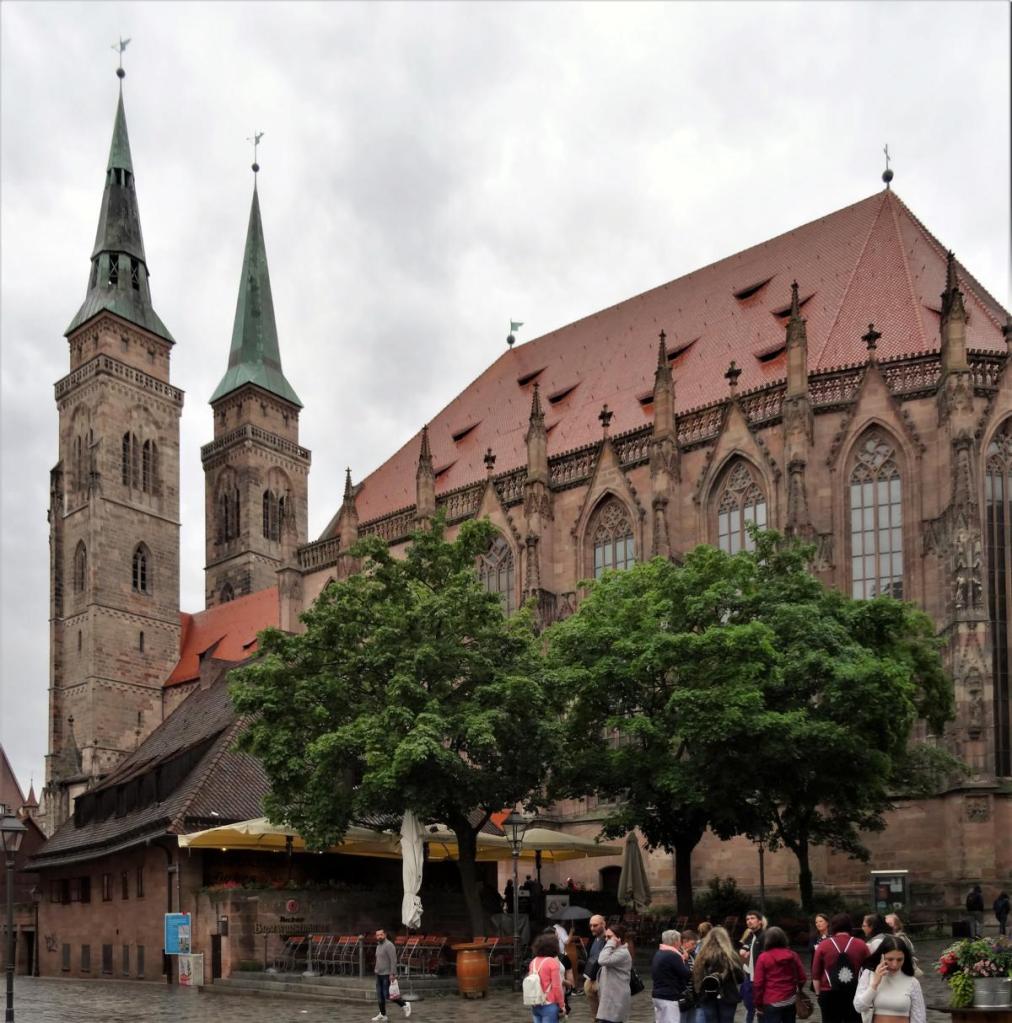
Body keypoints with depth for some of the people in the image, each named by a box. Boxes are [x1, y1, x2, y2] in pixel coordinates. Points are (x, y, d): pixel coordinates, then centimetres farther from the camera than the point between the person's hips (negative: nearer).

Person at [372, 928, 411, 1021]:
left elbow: (394, 960, -20)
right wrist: (377, 972, 19)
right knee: (380, 995, 6)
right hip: (379, 974, 8)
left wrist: (392, 974, -24)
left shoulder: (389, 945, -16)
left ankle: (405, 1005, 11)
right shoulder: (379, 945, 12)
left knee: (388, 995, -7)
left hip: (387, 975, -8)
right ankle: (382, 1014, 12)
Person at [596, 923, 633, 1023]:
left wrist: (610, 944, -21)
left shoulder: (622, 953, -16)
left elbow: (602, 961, -29)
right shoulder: (614, 951, 17)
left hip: (615, 1000, -10)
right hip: (610, 998, 10)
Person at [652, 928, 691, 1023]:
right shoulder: (673, 956, -17)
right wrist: (684, 960, 2)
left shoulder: (657, 954, 11)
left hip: (658, 995, 10)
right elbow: (687, 975, -13)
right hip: (670, 998, -10)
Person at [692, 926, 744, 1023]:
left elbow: (695, 978, -3)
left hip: (707, 998, 2)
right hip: (728, 997, -2)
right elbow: (741, 977, -4)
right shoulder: (731, 956, -10)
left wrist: (698, 998, 7)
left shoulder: (702, 956, -4)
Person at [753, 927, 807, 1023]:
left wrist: (758, 1004, -1)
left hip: (772, 1003, -5)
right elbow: (802, 977, 5)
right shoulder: (793, 955, 2)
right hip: (790, 1001, 5)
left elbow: (758, 983, -10)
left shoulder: (763, 958, -10)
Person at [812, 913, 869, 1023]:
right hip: (855, 994, 1)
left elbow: (816, 974, -1)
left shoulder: (823, 946, -3)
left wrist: (818, 993, 10)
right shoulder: (861, 945, 0)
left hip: (829, 995, -1)